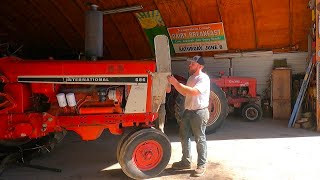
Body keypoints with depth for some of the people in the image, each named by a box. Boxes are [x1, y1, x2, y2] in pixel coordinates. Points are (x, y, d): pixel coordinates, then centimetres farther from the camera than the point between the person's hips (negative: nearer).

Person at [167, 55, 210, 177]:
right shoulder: (191, 77, 13)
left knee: (200, 139, 3)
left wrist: (176, 83, -28)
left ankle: (201, 165, 18)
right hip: (188, 111, 9)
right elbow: (185, 93, 16)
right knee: (184, 136, 14)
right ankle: (186, 162, 29)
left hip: (199, 113, -9)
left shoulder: (204, 78, -16)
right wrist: (174, 83, 2)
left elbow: (193, 92, -29)